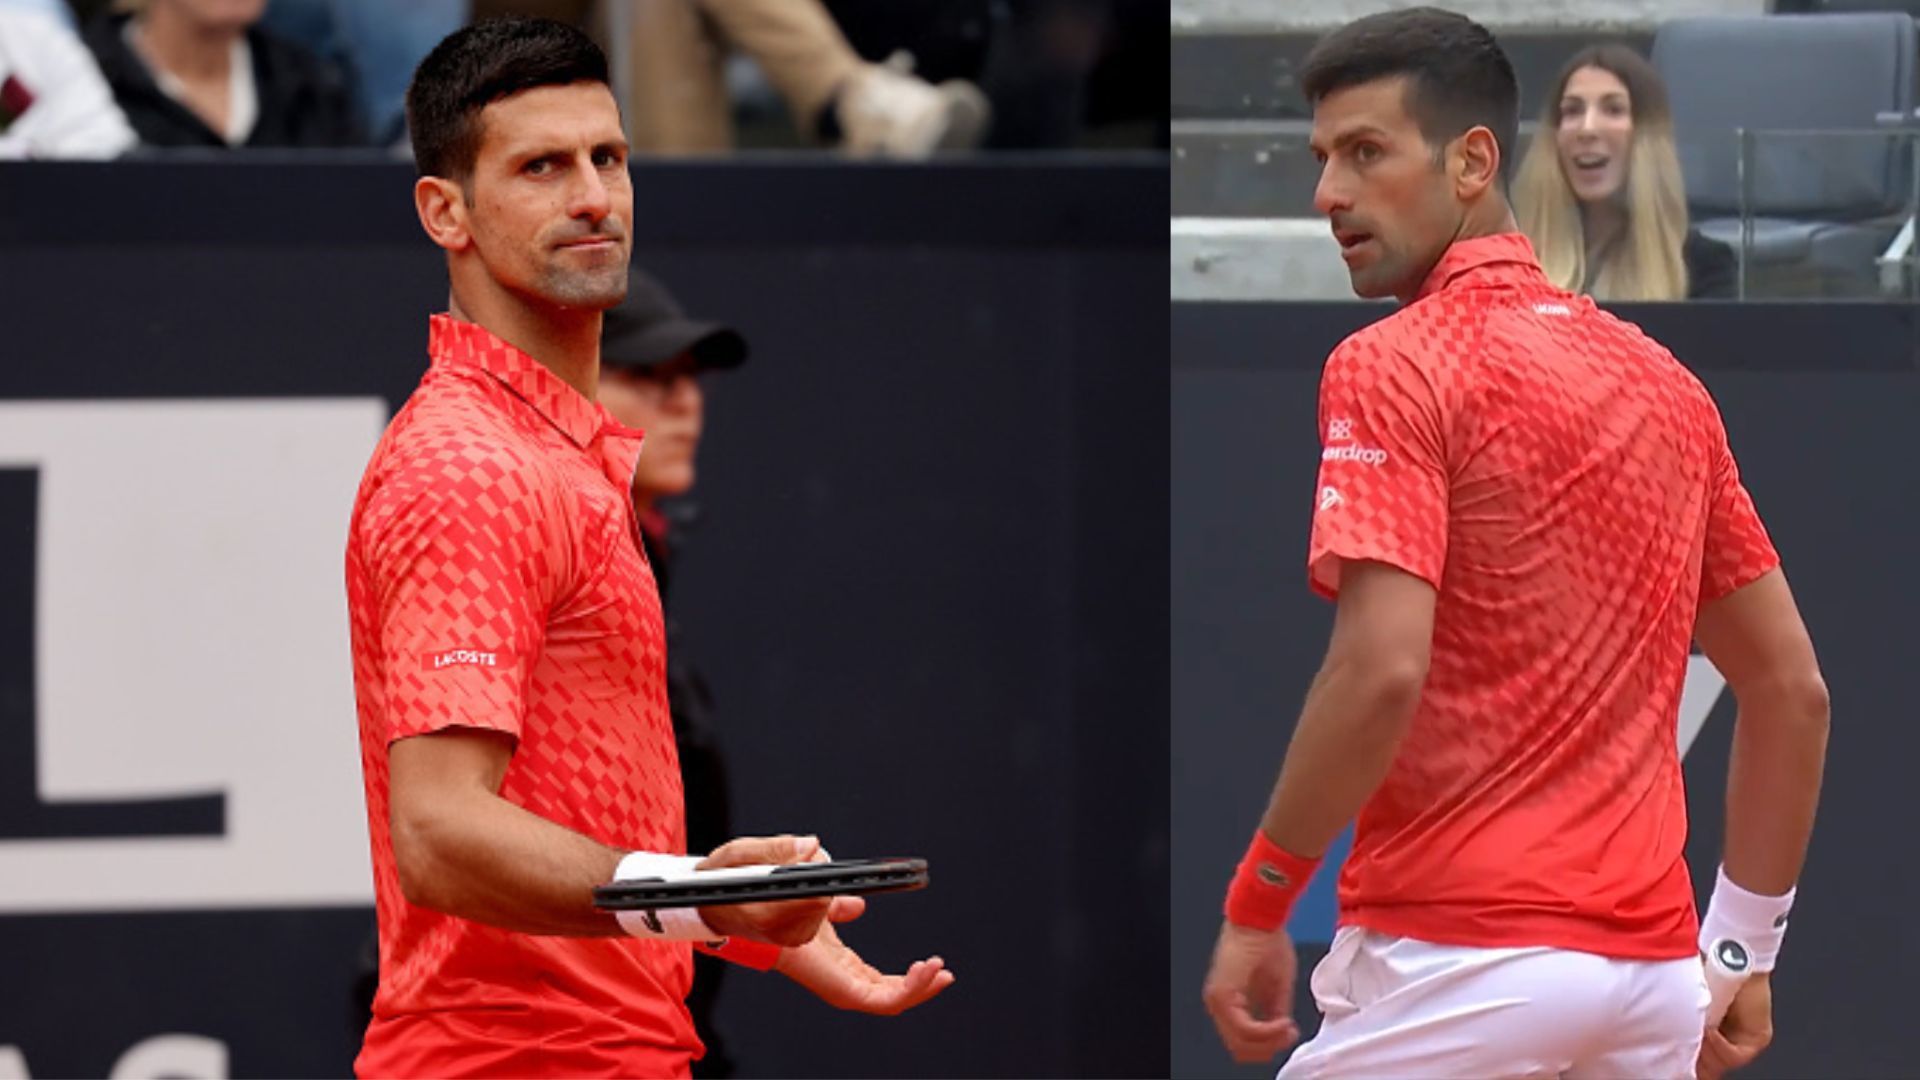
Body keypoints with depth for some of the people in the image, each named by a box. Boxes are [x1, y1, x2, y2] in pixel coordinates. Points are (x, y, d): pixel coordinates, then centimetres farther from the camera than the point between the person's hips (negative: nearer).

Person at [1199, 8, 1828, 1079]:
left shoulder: (1390, 368, -7)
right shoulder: (1666, 380, 14)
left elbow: (1381, 673, -19)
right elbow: (1793, 688, 17)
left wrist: (1256, 908, -10)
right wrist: (1745, 952, 21)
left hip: (1456, 966, -7)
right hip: (1651, 970, 7)